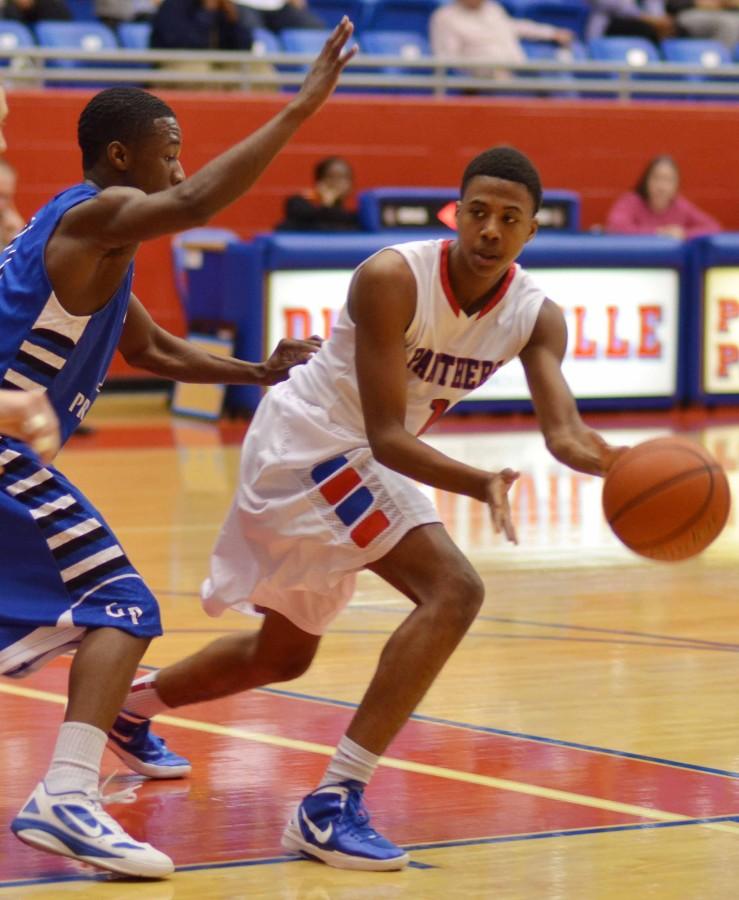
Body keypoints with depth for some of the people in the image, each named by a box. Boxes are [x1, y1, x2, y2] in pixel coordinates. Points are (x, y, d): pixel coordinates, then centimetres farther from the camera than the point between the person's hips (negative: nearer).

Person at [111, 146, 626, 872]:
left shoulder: (535, 315, -10)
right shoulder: (392, 280, -27)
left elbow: (561, 430, -23)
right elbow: (386, 436, -30)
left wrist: (610, 462, -47)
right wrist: (479, 483, -46)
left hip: (352, 462, 8)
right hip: (308, 440, -8)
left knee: (283, 654, 25)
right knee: (452, 591, -27)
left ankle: (134, 702, 52)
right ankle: (331, 806, -27)